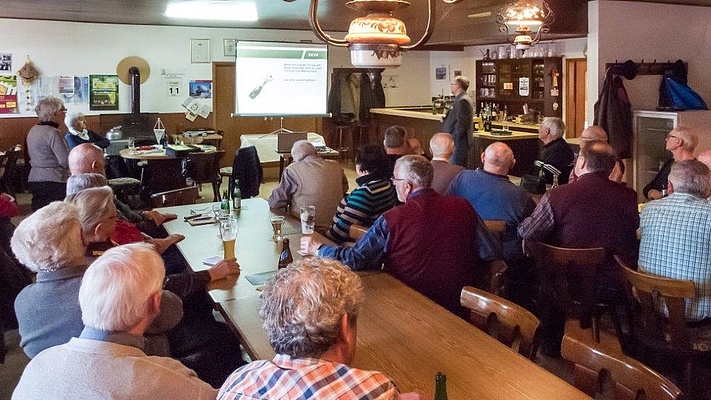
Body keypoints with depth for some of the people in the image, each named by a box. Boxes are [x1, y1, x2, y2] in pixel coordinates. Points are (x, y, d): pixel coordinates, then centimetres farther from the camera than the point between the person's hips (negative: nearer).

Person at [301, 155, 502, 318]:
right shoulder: (463, 208, -7)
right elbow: (493, 253, 0)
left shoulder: (391, 220, -16)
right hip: (458, 311, 4)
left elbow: (355, 259, -12)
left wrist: (318, 249, 5)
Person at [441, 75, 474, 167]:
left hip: (458, 143, -11)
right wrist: (446, 120, 10)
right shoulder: (460, 99, 18)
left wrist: (453, 139, -18)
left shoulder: (462, 101, -16)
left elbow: (461, 123, -21)